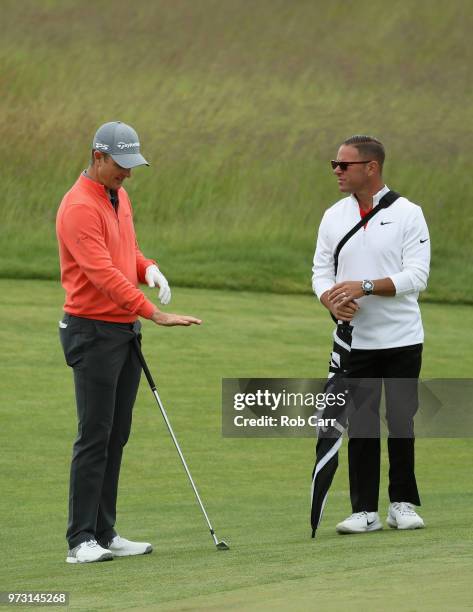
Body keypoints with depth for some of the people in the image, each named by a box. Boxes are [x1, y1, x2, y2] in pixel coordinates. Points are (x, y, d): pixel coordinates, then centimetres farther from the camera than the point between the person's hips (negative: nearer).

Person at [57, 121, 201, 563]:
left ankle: (105, 534, 12)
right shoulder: (79, 207, -17)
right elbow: (102, 273, -25)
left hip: (125, 330, 9)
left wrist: (148, 268, 2)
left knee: (117, 436, 8)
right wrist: (153, 313, -29)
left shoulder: (119, 197, 13)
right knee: (94, 436, -10)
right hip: (93, 331, -9)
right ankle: (80, 541, -8)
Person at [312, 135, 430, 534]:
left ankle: (403, 504, 13)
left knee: (401, 422, 1)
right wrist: (332, 302, -14)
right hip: (355, 339, 3)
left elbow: (416, 275, -13)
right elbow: (321, 272, 7)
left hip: (402, 339, -3)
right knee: (360, 426, 1)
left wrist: (365, 286, -23)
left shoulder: (407, 214, -6)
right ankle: (365, 511, 6)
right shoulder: (334, 217, 7)